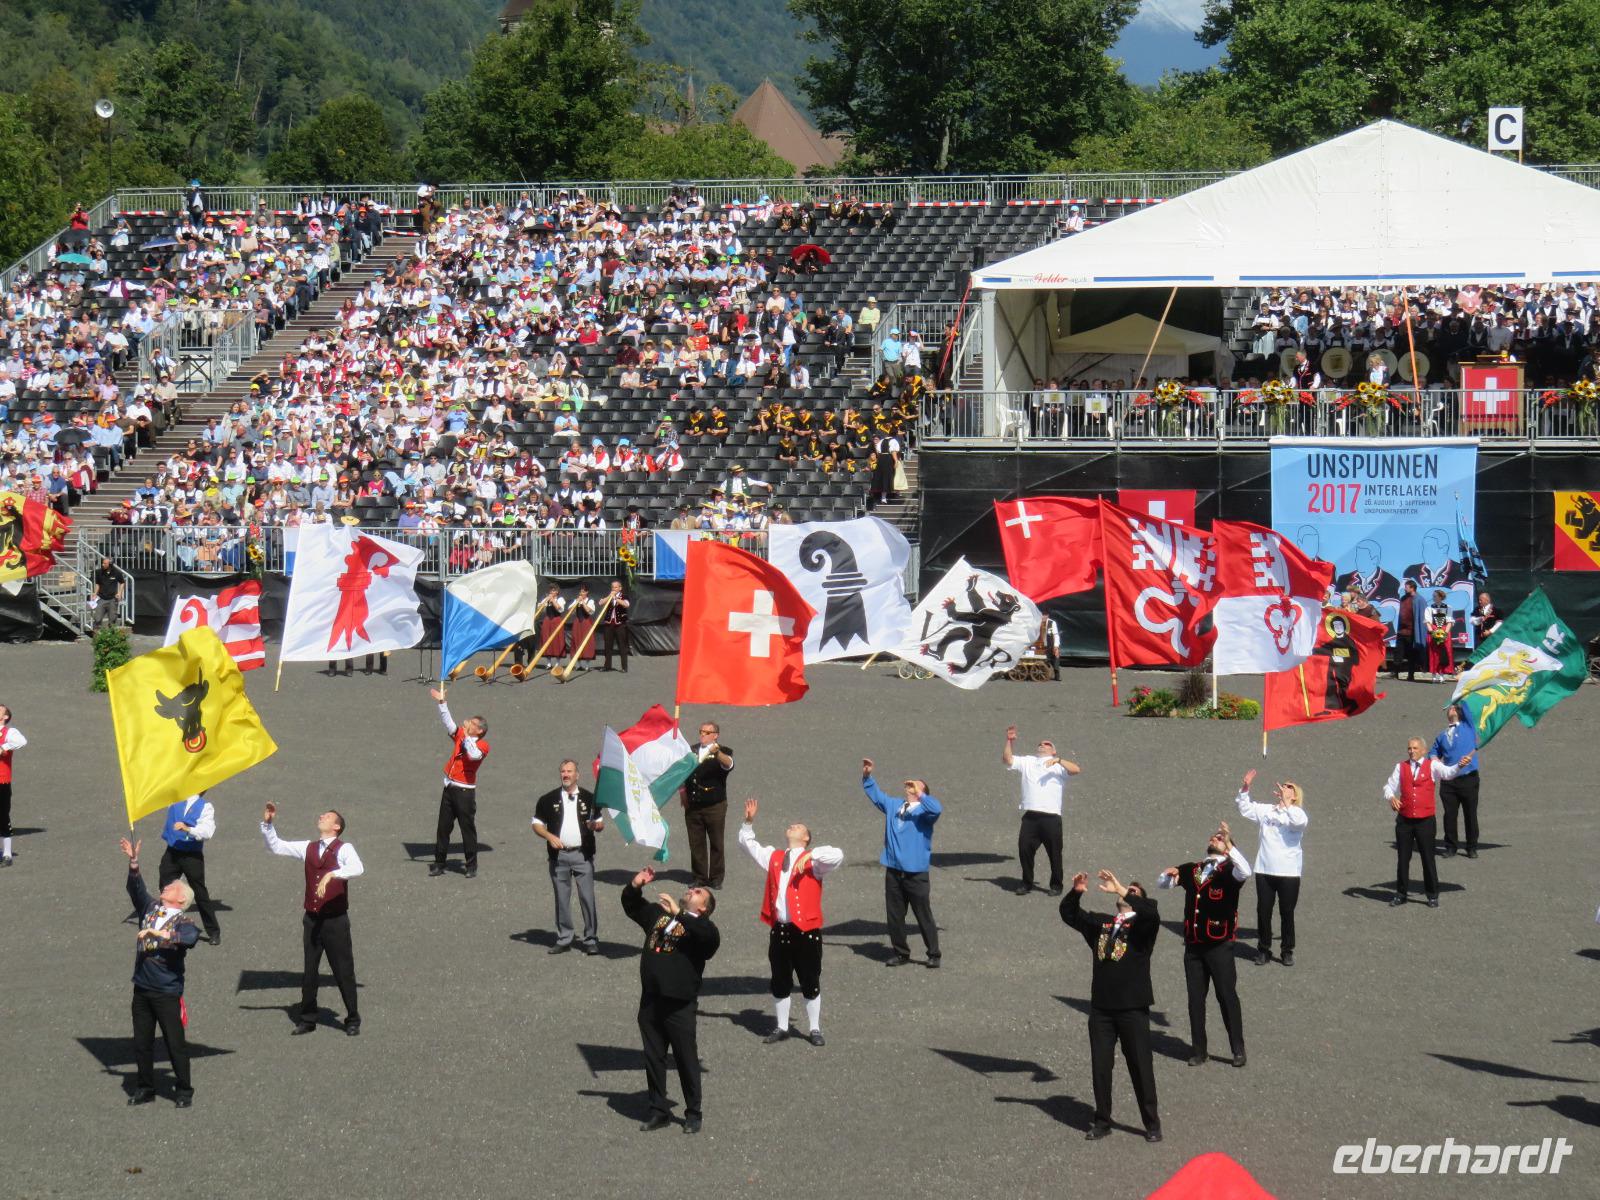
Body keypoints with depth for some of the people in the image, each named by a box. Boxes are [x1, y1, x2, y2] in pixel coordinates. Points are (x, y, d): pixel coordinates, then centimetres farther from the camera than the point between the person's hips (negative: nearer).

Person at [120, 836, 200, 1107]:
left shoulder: (182, 922, -9)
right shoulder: (150, 908, 9)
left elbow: (191, 936, -30)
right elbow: (136, 889, -2)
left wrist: (158, 933, -32)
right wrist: (133, 864, -17)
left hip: (167, 992, -6)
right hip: (142, 989, 6)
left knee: (175, 1043, 2)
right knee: (141, 1043, 13)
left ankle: (184, 1092, 13)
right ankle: (144, 1089, 26)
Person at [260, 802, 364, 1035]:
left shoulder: (344, 848, -7)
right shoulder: (308, 848, 10)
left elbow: (357, 867, -26)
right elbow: (276, 846, 16)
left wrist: (332, 874, -39)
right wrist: (267, 824, 3)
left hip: (336, 920, -5)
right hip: (312, 919, 5)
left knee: (343, 971, 2)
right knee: (309, 971, 11)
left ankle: (353, 1020, 15)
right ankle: (307, 1019, 22)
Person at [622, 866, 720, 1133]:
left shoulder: (700, 927, -3)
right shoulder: (659, 913, 15)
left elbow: (710, 936, -26)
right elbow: (631, 906, 27)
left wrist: (678, 914, -28)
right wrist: (635, 886, 7)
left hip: (680, 1004, -6)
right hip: (651, 1001, 6)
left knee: (686, 1060, 4)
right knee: (653, 1058, 12)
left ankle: (693, 1114, 16)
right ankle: (658, 1112, 23)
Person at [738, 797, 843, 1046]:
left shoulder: (813, 861, -2)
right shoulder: (774, 857, 14)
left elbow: (837, 855, -18)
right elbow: (748, 842, 23)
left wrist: (811, 854, -27)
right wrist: (749, 821, 7)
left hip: (806, 930, -5)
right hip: (779, 930, 5)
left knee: (810, 983, 4)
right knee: (780, 983, 13)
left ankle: (814, 1029, 14)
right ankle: (781, 1027, 25)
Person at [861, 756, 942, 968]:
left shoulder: (923, 810, -4)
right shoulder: (893, 806, 15)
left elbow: (936, 809, -26)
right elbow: (876, 794, 25)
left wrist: (919, 795, -24)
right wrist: (867, 776, 13)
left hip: (916, 873, -6)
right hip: (893, 871, 6)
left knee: (924, 915, -1)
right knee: (895, 916, 10)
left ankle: (934, 955, 7)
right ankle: (901, 953, 21)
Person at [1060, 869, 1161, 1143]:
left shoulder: (1142, 925, -2)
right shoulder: (1100, 923, 12)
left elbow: (1151, 913, -25)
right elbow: (1069, 914, 14)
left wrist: (1122, 891, -26)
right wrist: (1076, 892, -5)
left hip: (1132, 1009, -4)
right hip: (1101, 1007, 4)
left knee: (1140, 1067, 2)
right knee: (1100, 1067, 9)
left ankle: (1152, 1124, 13)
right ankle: (1102, 1121, 20)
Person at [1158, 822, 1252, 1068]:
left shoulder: (1229, 870, -5)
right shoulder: (1191, 870, 10)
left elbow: (1245, 872, -27)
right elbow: (1162, 884, 18)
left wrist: (1228, 846, -31)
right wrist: (1169, 874, -4)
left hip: (1220, 947, -5)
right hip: (1193, 946, 5)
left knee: (1227, 996, 0)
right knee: (1195, 998, 8)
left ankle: (1238, 1050, 9)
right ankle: (1198, 1050, 16)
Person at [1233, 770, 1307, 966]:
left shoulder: (1297, 813, -4)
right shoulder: (1266, 811, 10)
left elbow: (1299, 822, -26)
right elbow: (1245, 809, 18)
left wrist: (1285, 803, -32)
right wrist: (1244, 789, 4)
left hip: (1288, 872, -4)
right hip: (1264, 870, 4)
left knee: (1287, 913, 4)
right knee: (1263, 911, 7)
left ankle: (1287, 952, 17)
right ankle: (1264, 950, 18)